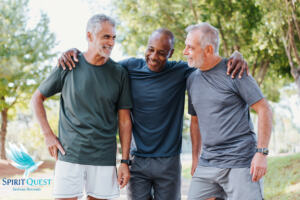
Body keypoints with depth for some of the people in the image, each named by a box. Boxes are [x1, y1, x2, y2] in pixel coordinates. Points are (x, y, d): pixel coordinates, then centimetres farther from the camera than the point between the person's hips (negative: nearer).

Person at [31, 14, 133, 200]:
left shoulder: (119, 73, 3)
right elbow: (38, 98, 12)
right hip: (69, 155, -1)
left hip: (104, 158, 1)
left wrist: (125, 161, 1)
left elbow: (124, 120, 5)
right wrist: (48, 134, 3)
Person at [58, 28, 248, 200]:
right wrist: (74, 52, -3)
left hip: (168, 162, -1)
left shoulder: (180, 72, -3)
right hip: (137, 161, 1)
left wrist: (236, 57, -20)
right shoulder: (131, 67, 1)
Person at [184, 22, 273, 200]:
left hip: (241, 164, -5)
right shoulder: (192, 79, 12)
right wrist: (195, 157, 18)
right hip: (207, 164, 6)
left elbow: (264, 110, -8)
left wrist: (261, 153, -14)